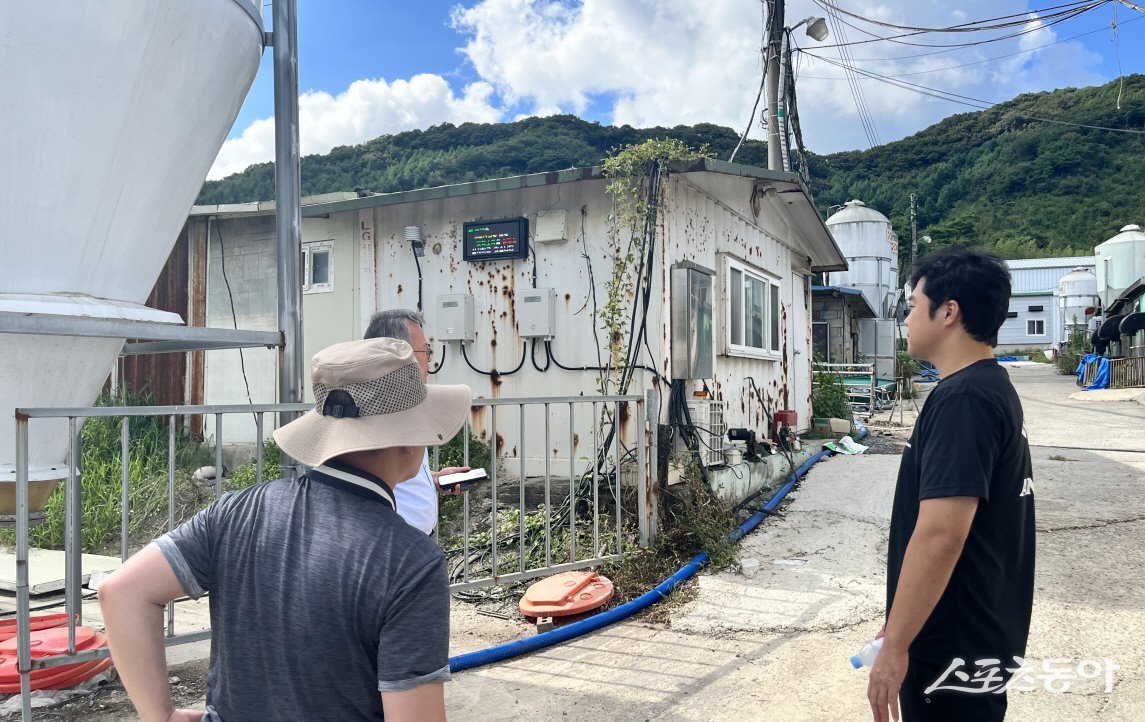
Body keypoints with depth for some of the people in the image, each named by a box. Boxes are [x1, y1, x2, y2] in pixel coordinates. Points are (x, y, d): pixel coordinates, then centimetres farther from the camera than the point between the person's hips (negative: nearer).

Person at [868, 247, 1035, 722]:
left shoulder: (962, 400, -23)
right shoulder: (991, 387, 10)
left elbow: (940, 535, -29)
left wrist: (895, 645, -21)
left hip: (956, 645, -9)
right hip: (975, 632, 9)